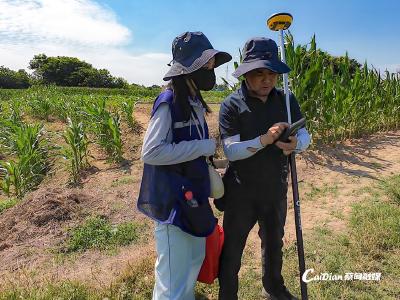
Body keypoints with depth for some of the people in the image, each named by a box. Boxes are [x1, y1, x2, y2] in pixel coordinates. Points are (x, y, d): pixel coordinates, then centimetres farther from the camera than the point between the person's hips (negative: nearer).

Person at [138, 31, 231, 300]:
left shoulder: (195, 103, 9)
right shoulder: (169, 102, -17)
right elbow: (151, 152, -24)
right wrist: (205, 147, -21)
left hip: (193, 197, 9)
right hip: (173, 201, -9)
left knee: (195, 261, 25)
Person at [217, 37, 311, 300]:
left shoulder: (287, 100, -3)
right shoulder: (232, 105, -15)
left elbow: (305, 135, -5)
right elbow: (230, 150, -22)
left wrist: (295, 144, -28)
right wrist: (264, 140, -36)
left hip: (276, 191, 5)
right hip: (241, 194, -4)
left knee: (274, 244, 26)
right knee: (232, 249, 11)